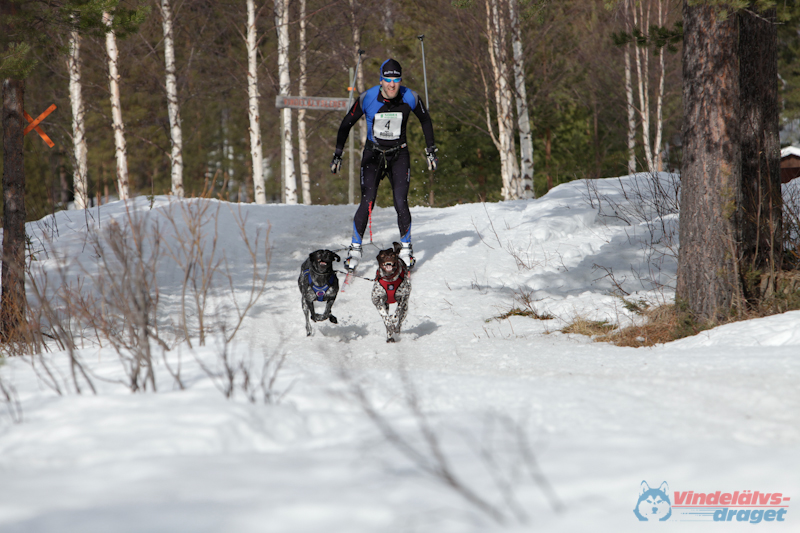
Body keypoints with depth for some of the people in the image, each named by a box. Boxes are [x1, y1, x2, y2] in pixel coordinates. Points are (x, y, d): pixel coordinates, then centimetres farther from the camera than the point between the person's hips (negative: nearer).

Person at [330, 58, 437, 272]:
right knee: (367, 204, -11)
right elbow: (347, 123, -4)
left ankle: (406, 248, 10)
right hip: (373, 154, -1)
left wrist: (431, 151, 6)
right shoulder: (368, 98, -17)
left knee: (401, 204, -11)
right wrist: (337, 155, -5)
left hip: (399, 155, 1)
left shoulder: (410, 98, -14)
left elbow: (425, 120, 5)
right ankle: (355, 248, 6)